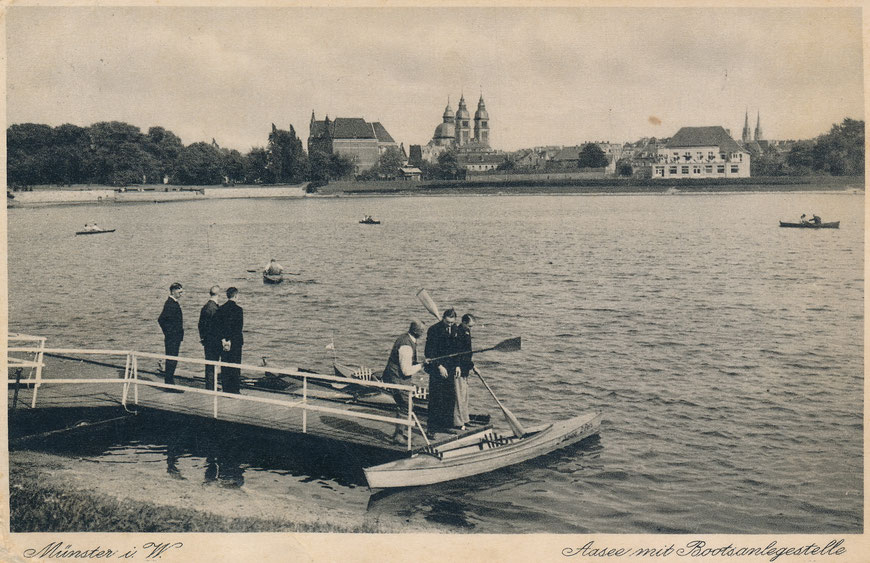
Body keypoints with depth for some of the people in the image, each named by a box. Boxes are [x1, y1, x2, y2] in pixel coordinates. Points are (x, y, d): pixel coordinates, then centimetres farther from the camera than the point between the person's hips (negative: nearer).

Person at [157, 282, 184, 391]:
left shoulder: (174, 303, 15)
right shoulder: (170, 304, -16)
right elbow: (161, 319, -22)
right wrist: (168, 333, -16)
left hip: (175, 338, 10)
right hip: (172, 338, -10)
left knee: (172, 361, 13)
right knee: (172, 361, -6)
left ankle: (169, 383, 20)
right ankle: (170, 385, -2)